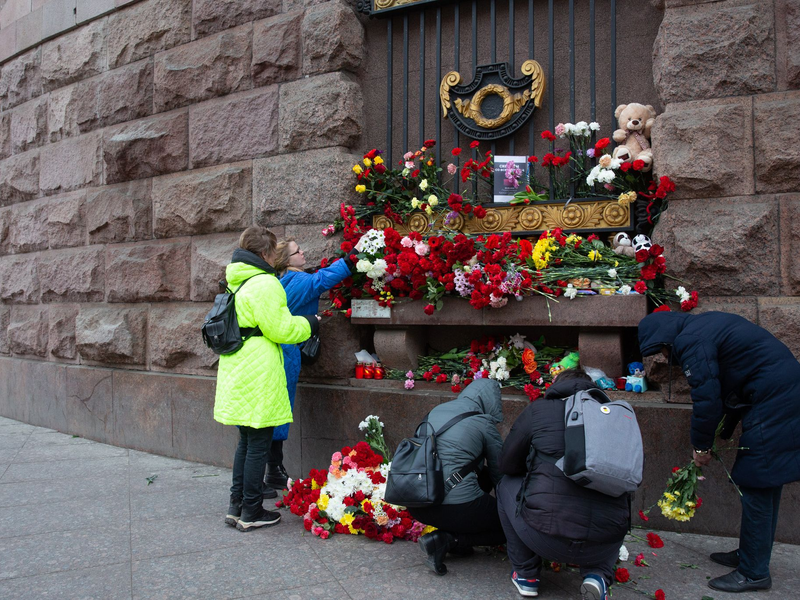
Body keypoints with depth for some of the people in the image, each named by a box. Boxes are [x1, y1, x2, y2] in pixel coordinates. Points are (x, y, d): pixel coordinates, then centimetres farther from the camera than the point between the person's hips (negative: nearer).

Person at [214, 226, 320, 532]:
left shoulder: (237, 282, 15)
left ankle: (236, 506, 25)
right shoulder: (265, 284, -15)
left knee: (246, 441, 18)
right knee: (259, 443, 1)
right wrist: (309, 324, 1)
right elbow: (280, 329, -15)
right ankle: (251, 513, 11)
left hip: (237, 375, 9)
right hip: (258, 377, -9)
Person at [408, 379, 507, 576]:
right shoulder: (484, 424, -3)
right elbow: (499, 474, 7)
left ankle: (457, 543, 14)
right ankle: (445, 540, -3)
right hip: (456, 506, -7)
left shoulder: (436, 412, 14)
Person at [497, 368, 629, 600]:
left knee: (507, 486, 25)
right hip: (605, 542, 3)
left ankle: (526, 575, 26)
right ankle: (598, 575, 14)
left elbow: (507, 464, 10)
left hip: (547, 537, -3)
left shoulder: (538, 409, 4)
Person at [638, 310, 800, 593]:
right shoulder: (704, 325, 15)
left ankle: (754, 572, 6)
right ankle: (751, 555, 29)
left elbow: (707, 399, -15)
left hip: (771, 405, -11)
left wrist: (702, 446, -1)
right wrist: (726, 430, 22)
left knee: (755, 486, -3)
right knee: (765, 485, 17)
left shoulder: (691, 342, -16)